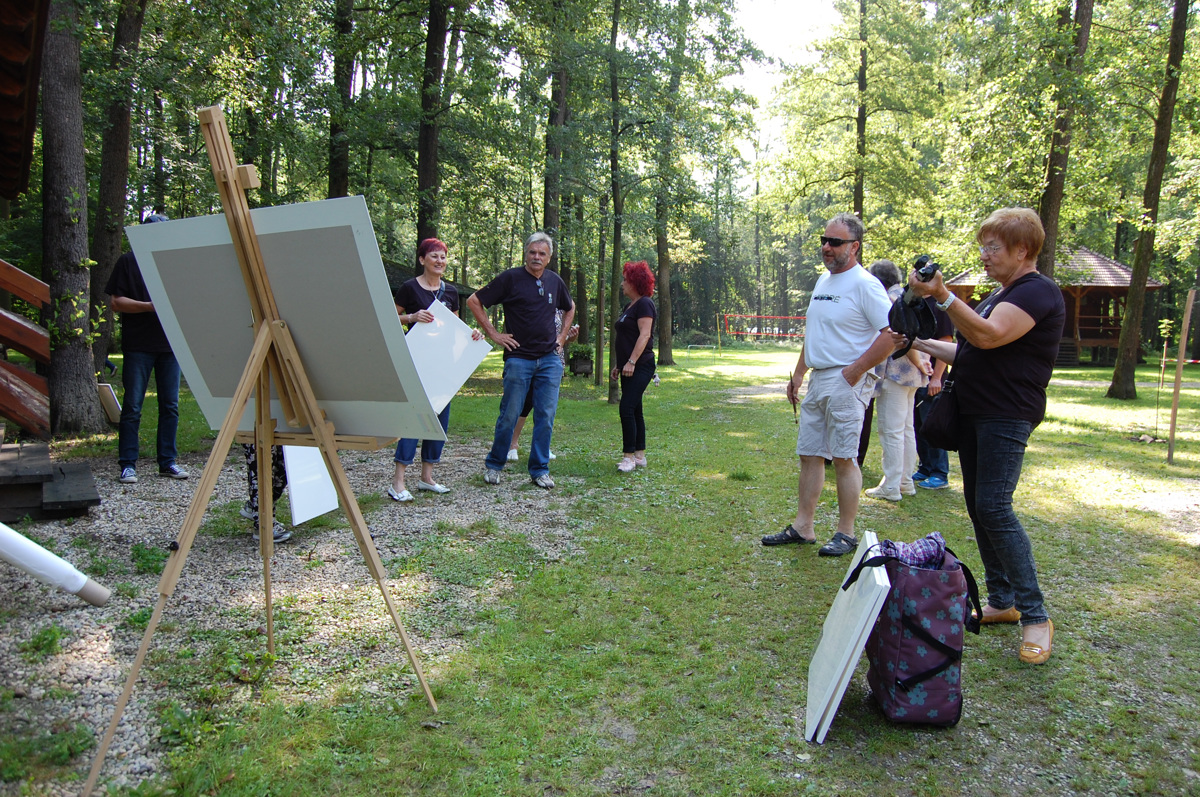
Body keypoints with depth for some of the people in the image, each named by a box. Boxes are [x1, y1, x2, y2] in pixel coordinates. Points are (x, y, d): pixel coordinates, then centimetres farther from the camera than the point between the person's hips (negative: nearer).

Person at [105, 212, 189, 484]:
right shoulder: (128, 262, 4)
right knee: (132, 407, -2)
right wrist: (149, 306, -16)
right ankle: (127, 464, 4)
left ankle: (167, 462, 13)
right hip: (138, 346, -4)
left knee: (170, 406, 5)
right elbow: (117, 302, -2)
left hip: (170, 342, 4)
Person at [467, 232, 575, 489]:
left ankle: (540, 470, 13)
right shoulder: (510, 278, -3)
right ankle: (493, 465, 19)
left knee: (546, 417, 3)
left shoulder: (555, 281, 11)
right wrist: (493, 333, -5)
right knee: (509, 415, 1)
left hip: (549, 360, 4)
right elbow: (474, 301, -3)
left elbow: (570, 308, 30)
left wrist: (562, 336, 17)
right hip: (518, 359, -4)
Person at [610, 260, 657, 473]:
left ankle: (629, 456, -9)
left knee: (627, 409, -14)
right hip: (628, 368, 10)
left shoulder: (644, 304, -10)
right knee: (634, 411, 10)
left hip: (640, 366, -10)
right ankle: (640, 456, 16)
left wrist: (631, 362, -25)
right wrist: (618, 366, 20)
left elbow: (644, 335, -19)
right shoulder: (629, 306, 19)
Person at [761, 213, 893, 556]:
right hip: (817, 380, 9)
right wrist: (798, 373, 19)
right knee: (809, 454, 10)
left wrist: (856, 370, -16)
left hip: (846, 383, -9)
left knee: (844, 458, -2)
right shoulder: (822, 280, 15)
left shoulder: (864, 284, -12)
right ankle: (802, 527, 19)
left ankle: (846, 534, 10)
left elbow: (893, 334, -19)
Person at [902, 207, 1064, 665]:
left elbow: (988, 336, -27)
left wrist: (942, 297, -36)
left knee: (994, 507, -16)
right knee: (978, 506, 10)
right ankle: (1001, 601, 20)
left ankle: (1035, 616, -7)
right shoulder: (999, 295, 20)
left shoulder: (1038, 292, -11)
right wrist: (921, 343, 19)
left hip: (1007, 417, -10)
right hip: (973, 413, 10)